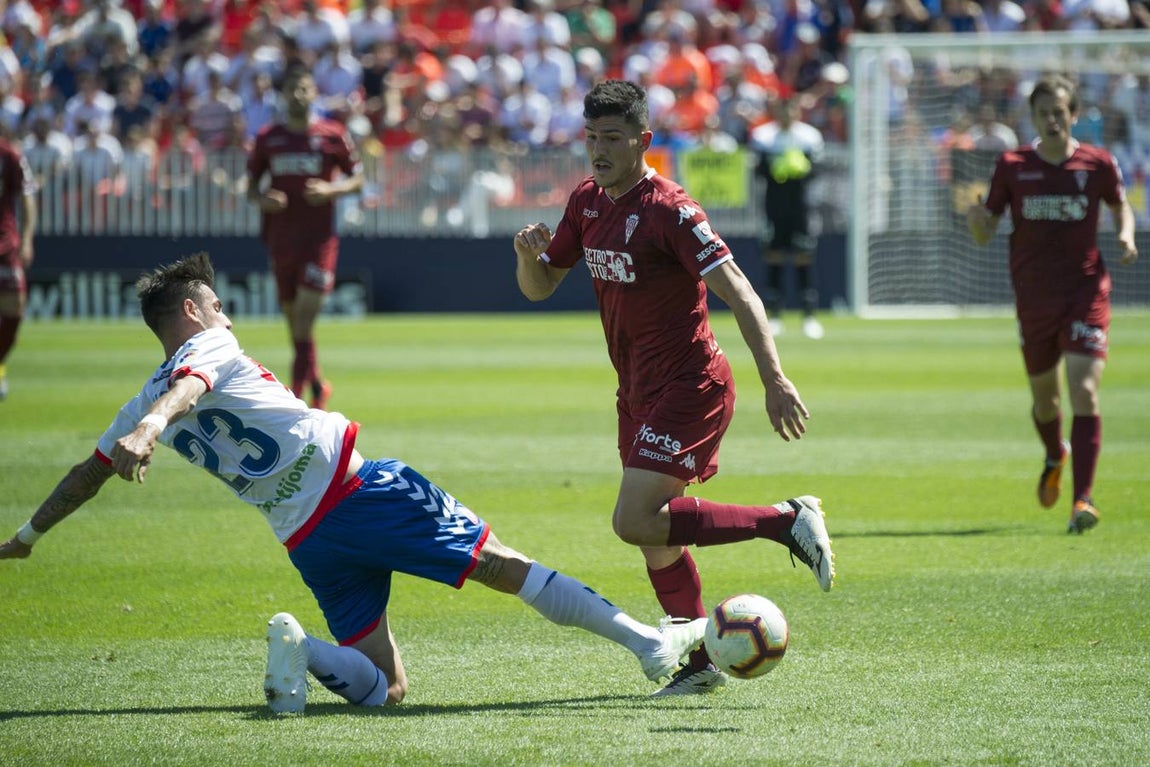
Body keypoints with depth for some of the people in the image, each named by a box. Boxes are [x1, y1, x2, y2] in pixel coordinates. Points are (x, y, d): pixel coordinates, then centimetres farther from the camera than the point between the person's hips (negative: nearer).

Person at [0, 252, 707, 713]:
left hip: (305, 541, 5)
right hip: (356, 485, -5)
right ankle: (649, 642, -9)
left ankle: (298, 647, -19)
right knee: (503, 564, -3)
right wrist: (155, 425, -43)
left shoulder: (140, 408, 16)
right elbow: (188, 389, -22)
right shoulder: (209, 347, 1)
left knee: (382, 689, 8)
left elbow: (89, 475, 27)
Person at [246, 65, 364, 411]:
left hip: (319, 236, -4)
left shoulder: (333, 135, 0)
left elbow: (358, 179, 6)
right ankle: (317, 385, 28)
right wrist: (262, 199, -9)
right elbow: (251, 185, 14)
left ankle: (297, 392, -13)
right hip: (281, 236, 4)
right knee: (292, 315, 10)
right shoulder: (267, 137, 7)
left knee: (305, 315, -14)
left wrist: (331, 190, -13)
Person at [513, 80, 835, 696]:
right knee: (652, 535, 11)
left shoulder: (667, 209, -18)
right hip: (638, 392, 8)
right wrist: (528, 254, -10)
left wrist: (774, 379, -29)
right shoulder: (587, 202, 7)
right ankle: (699, 663, 23)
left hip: (689, 386, -8)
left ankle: (788, 520, -12)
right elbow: (539, 286, 15)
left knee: (635, 522, -19)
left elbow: (737, 291, -22)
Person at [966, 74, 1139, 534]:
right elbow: (985, 234, 2)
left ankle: (1083, 498, -16)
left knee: (1084, 392, -16)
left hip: (1086, 293, -2)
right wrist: (976, 220, -21)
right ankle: (1055, 457, 49)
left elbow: (1120, 206, 17)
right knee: (1043, 394, 15)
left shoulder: (1098, 164, -2)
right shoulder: (1013, 166, -1)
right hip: (1033, 298, 2)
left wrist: (1125, 237, -4)